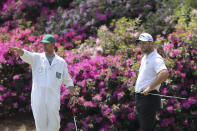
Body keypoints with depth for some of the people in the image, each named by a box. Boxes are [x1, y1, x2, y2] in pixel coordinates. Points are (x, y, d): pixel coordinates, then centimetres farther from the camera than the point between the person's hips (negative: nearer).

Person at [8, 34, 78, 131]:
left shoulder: (61, 62, 5)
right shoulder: (36, 58, 1)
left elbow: (67, 80, 13)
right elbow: (25, 55, -20)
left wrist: (73, 95, 2)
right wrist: (17, 49, -43)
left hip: (53, 99, 1)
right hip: (38, 98, 0)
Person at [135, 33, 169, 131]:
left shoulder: (156, 58, -13)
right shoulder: (144, 58, 18)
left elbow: (165, 73, -32)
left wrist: (150, 88, -25)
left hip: (149, 97, -10)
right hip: (140, 97, 10)